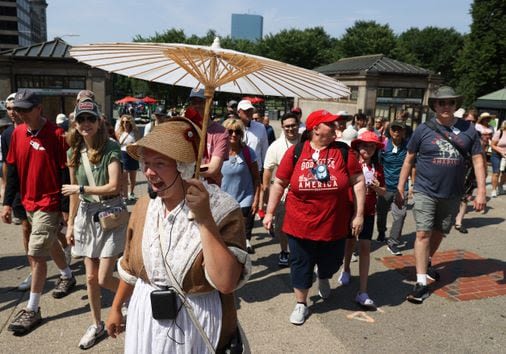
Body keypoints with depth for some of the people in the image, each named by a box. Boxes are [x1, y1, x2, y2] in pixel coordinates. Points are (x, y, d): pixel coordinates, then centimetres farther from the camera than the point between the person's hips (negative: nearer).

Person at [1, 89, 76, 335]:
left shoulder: (56, 134, -16)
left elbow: (66, 173, -14)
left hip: (49, 203, -7)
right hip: (29, 202, 7)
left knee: (35, 254, -5)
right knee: (50, 243, 22)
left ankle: (32, 310, 8)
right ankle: (68, 277, 46)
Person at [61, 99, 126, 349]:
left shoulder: (111, 148, -13)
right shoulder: (73, 152, 5)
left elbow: (114, 187, -21)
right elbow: (74, 192, 10)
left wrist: (80, 189, -12)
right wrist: (70, 223, 10)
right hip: (86, 215, 5)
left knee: (104, 279, -4)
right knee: (90, 277, 11)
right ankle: (97, 325, 31)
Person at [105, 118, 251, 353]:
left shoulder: (221, 209, -20)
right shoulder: (143, 206, -3)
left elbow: (226, 283, -29)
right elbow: (130, 266, 10)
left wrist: (205, 219, -32)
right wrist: (116, 307, 19)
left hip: (197, 327, -4)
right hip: (145, 318, 4)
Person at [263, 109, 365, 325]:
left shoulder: (343, 152, -5)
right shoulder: (295, 152, -7)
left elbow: (358, 182, 0)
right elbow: (279, 183, 0)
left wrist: (359, 214, -3)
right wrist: (270, 212, 0)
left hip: (334, 224, 1)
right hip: (300, 224, -1)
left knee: (331, 262, 19)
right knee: (301, 264, 11)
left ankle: (323, 279, 55)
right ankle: (301, 304, 33)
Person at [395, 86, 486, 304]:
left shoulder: (468, 130, 0)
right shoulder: (423, 130, -5)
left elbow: (477, 160, 3)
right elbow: (408, 160, 1)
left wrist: (481, 191, -4)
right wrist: (400, 189, -1)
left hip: (452, 194, 3)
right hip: (425, 191, -2)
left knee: (439, 233, 17)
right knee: (423, 233, -7)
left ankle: (426, 264, 42)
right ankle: (421, 283, -1)